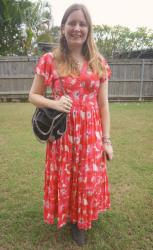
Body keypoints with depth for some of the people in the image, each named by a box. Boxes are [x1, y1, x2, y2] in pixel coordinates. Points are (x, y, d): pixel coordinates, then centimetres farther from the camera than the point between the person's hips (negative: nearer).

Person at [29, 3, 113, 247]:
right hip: (62, 132, -1)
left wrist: (106, 139, 2)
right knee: (64, 179, 12)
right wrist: (54, 103, -19)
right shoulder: (49, 60, -3)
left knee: (89, 181, 11)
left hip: (91, 133, 2)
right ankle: (69, 218, 44)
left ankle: (81, 222, 41)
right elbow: (33, 96, 3)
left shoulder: (99, 63, 4)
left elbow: (103, 104, 5)